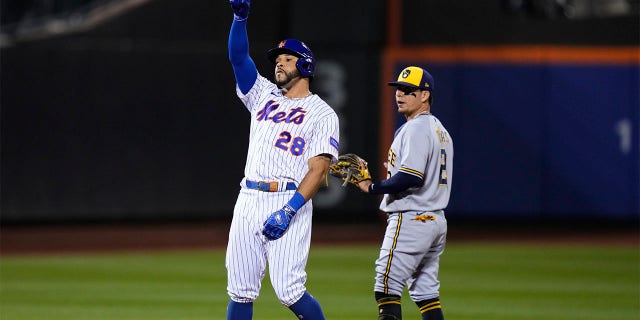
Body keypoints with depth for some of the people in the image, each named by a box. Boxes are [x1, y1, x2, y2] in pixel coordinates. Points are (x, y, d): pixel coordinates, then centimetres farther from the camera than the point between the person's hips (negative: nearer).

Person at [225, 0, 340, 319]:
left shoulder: (322, 114, 1)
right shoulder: (264, 96, 19)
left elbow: (318, 169, -9)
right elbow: (238, 56, 8)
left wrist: (289, 211, -20)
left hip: (290, 201, -6)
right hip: (248, 200, 6)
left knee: (288, 291, -12)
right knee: (240, 290, 4)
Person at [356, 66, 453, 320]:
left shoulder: (415, 128, -13)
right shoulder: (441, 130, 18)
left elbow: (412, 177, -24)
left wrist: (373, 187, -15)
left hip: (410, 220, -10)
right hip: (436, 220, 10)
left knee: (387, 288, -10)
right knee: (425, 292, 12)